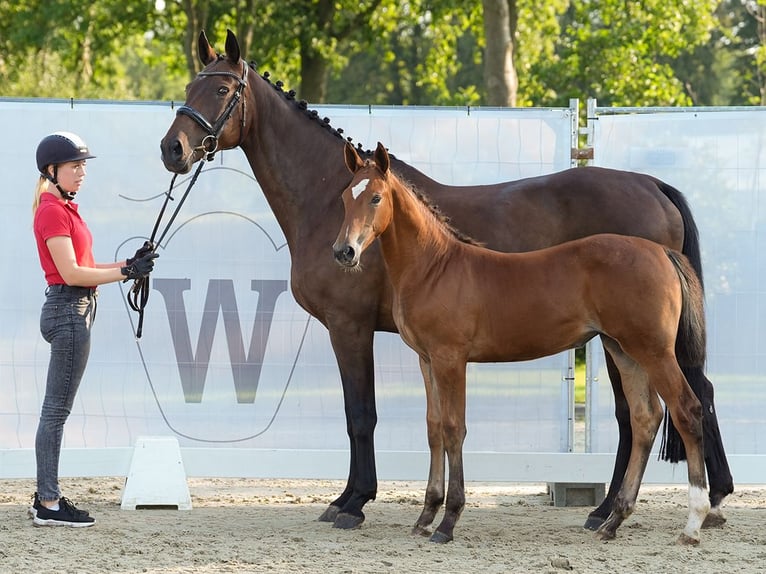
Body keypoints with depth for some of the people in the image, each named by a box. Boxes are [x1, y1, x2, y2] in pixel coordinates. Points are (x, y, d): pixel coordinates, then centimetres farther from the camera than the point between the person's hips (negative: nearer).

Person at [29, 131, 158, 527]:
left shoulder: (65, 209, 17)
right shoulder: (53, 211, -14)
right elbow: (72, 273, -19)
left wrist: (130, 264, 5)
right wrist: (126, 272, -16)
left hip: (75, 311, 10)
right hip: (68, 311, -10)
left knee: (56, 409, 12)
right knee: (57, 409, -7)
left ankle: (46, 498, 17)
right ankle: (49, 505, -5)